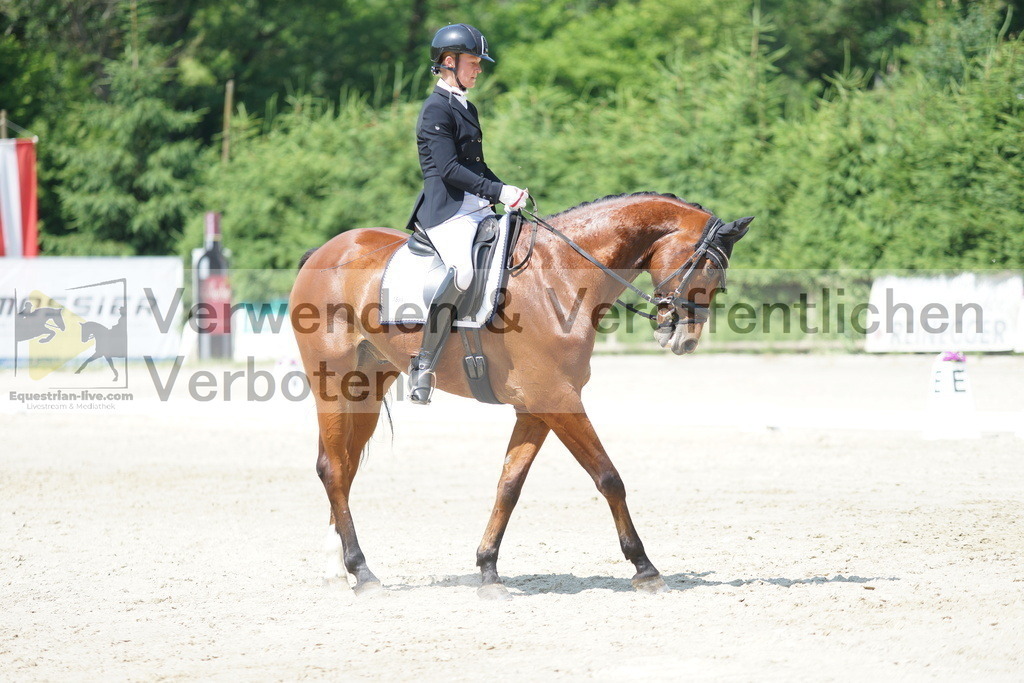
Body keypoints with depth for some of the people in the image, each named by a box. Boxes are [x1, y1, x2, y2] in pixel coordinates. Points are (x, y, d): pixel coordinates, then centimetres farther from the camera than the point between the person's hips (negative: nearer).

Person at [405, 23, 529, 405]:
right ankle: (423, 366, -28)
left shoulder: (467, 109, 23)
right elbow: (448, 168, -16)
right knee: (462, 271, -32)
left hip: (477, 209, 10)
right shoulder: (437, 109, -6)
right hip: (447, 209, -10)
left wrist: (506, 192, 10)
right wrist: (498, 193, -20)